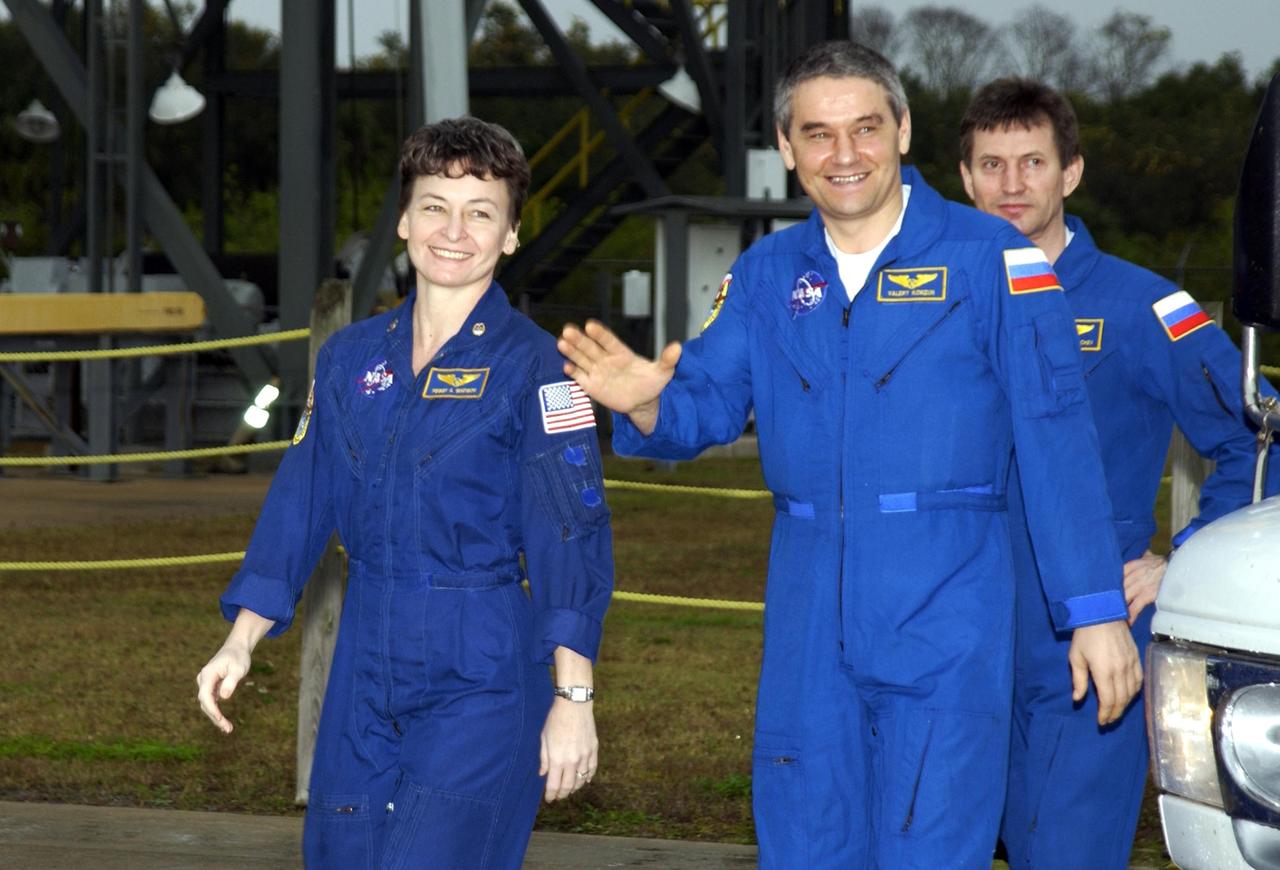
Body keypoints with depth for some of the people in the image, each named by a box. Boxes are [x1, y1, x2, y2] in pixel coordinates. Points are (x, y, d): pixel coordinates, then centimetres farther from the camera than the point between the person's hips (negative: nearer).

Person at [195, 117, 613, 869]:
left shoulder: (533, 365, -6)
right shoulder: (351, 358, 9)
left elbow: (573, 537, -10)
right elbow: (302, 503, 13)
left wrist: (574, 695, -15)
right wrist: (241, 641, 7)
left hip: (481, 684, -5)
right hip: (364, 677, 5)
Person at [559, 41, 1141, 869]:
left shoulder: (989, 257, -4)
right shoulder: (766, 274, 11)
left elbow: (1060, 444, -6)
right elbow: (705, 404, 6)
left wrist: (1097, 609, -10)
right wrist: (647, 407, -19)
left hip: (945, 611, -5)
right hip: (810, 615, 5)